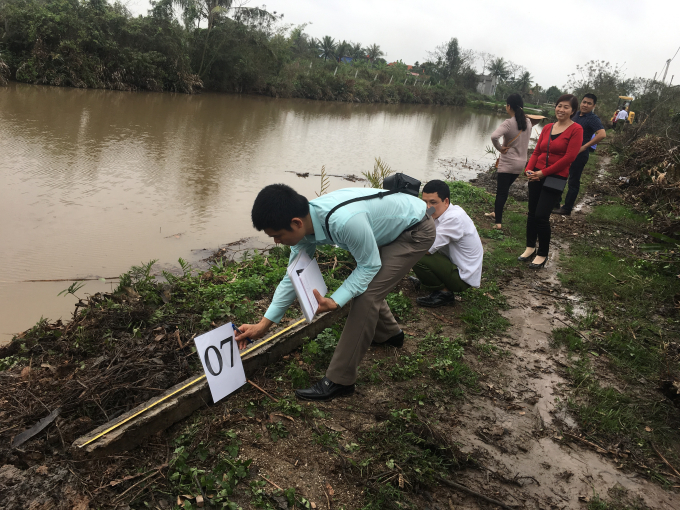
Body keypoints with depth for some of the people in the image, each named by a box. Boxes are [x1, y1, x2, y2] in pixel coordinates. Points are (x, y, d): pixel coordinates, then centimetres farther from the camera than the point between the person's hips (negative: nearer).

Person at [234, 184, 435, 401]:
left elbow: (370, 266, -23)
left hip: (416, 231, -8)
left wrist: (335, 302, -31)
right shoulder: (303, 225, -13)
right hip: (390, 227, 8)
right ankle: (388, 333, 44)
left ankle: (339, 381, -7)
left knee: (366, 294, -15)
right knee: (363, 285, 16)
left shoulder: (344, 221, -40)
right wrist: (263, 324, -2)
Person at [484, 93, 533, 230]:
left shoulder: (509, 123, -18)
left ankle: (498, 222, -3)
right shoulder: (527, 124, 5)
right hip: (521, 162, 7)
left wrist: (499, 148, -18)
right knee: (504, 189, 21)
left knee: (501, 191, -2)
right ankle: (496, 213, 35)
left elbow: (494, 136, -33)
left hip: (508, 163, -7)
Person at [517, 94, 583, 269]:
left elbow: (569, 157, -14)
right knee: (532, 213, 9)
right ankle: (530, 247, 26)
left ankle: (542, 254, 8)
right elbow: (537, 152, 11)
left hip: (556, 178, -5)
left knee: (541, 216, -8)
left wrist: (544, 172, -14)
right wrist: (529, 169, -8)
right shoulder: (547, 128, 9)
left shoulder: (576, 129, -7)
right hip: (537, 175, 5)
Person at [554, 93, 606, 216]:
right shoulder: (576, 115, 9)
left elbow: (602, 134, -28)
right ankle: (555, 203, 27)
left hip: (579, 155, -8)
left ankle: (567, 209, 9)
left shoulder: (593, 119, -13)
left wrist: (584, 147, -24)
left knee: (573, 181, 1)